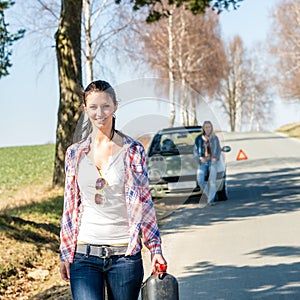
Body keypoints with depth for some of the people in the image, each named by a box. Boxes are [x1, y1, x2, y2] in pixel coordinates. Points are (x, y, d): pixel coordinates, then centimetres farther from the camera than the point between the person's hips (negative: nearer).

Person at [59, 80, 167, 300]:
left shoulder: (132, 150, 1)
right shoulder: (75, 153, 8)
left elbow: (144, 203, 3)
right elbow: (70, 206, 12)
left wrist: (156, 249, -3)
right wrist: (65, 254, 10)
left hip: (125, 254, -1)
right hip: (84, 254, 1)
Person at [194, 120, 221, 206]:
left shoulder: (214, 138, 5)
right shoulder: (199, 138, 5)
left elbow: (218, 150, 9)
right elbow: (195, 151, 6)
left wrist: (216, 157, -9)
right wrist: (200, 158, -11)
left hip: (213, 161, -1)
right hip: (203, 161, 1)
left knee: (212, 180, -12)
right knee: (200, 180, -11)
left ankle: (211, 200, -10)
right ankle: (206, 192, 17)